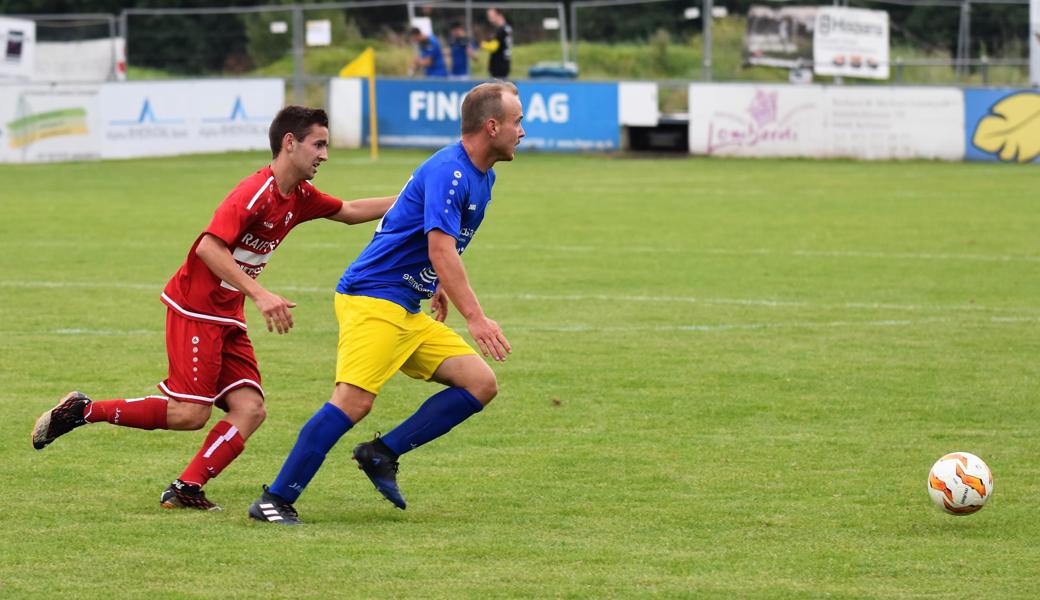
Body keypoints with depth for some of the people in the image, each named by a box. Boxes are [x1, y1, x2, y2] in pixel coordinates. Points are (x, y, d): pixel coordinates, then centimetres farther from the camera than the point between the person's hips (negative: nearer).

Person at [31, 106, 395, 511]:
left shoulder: (299, 197, 9)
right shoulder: (256, 193, -19)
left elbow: (350, 211, 26)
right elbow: (209, 247, -28)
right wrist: (259, 295, -32)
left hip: (228, 318, 9)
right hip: (195, 309, -9)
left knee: (250, 410, -6)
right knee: (190, 413, -13)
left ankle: (186, 490, -7)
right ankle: (82, 411, 0)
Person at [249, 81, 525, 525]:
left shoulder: (482, 178, 14)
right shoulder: (448, 171, -18)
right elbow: (441, 249, -27)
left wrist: (438, 286, 34)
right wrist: (475, 318, -32)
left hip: (409, 313, 10)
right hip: (372, 299, -10)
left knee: (481, 384, 0)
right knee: (354, 400, -23)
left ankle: (382, 454, 1)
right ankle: (275, 500, -18)